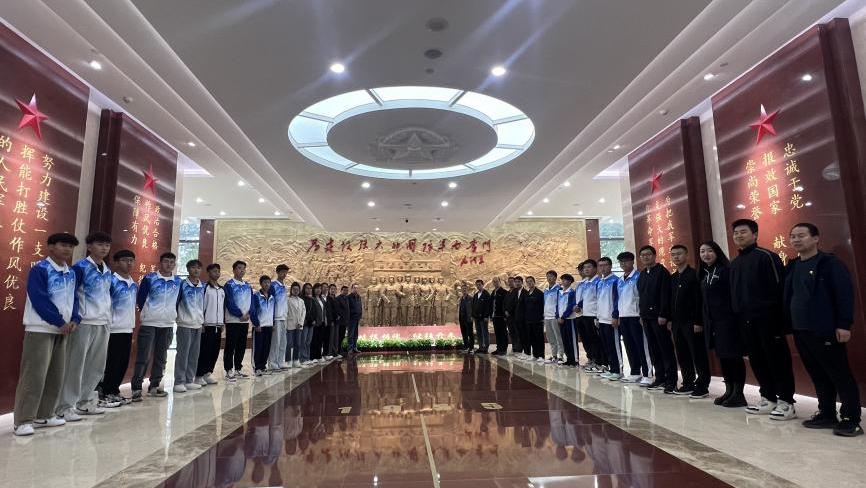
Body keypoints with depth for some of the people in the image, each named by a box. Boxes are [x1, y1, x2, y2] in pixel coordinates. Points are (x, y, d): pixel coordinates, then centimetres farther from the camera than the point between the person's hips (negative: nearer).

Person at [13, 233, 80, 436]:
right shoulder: (40, 269, -10)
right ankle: (23, 420, 1)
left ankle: (44, 415, 20)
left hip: (62, 330, 7)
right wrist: (60, 322, -15)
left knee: (56, 375, 10)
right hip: (40, 329, -7)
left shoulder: (71, 273, 12)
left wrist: (74, 319, -3)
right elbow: (40, 300, -16)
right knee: (34, 375, -7)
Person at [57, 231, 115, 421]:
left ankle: (84, 402, 23)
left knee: (97, 366, 12)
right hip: (84, 323, -7)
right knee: (75, 366, -2)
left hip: (103, 323, 7)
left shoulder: (108, 271, 14)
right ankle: (65, 407, 7)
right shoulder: (80, 267, -7)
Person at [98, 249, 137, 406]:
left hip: (127, 329, 7)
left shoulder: (134, 285, 12)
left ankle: (114, 390, 21)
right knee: (112, 362, 1)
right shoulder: (111, 281, -11)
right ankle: (107, 392, 12)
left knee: (123, 363, 10)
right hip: (114, 329, -7)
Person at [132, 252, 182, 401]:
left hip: (168, 325, 4)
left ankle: (154, 386, 20)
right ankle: (136, 388, 1)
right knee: (143, 357, -5)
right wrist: (147, 312, 2)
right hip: (149, 323, -4)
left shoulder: (178, 281, 8)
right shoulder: (149, 278, -5)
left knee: (161, 357, 10)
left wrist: (174, 315, 7)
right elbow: (140, 299, 0)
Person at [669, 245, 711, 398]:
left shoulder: (694, 274, -8)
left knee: (698, 355, -1)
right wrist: (670, 320, 12)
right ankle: (688, 383, 20)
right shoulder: (673, 278, 14)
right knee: (682, 355, 11)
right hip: (677, 322, 7)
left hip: (691, 322, -7)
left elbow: (699, 300, -14)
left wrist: (698, 322, -18)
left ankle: (702, 386, 6)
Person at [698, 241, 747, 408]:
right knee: (722, 356, 13)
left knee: (733, 356, -2)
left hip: (727, 320, -8)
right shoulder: (704, 274, 14)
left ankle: (738, 394, 7)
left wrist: (735, 317, -19)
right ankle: (729, 391, 23)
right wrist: (703, 321, 13)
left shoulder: (726, 270, -8)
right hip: (712, 322, 8)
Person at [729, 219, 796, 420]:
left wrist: (780, 318, -16)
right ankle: (768, 399, 21)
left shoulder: (767, 256, -6)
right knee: (756, 360, 11)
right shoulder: (734, 263, 16)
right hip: (746, 320, 7)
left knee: (777, 359, -1)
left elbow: (780, 288, -11)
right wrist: (737, 315, 12)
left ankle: (786, 402, 7)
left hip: (767, 318, -7)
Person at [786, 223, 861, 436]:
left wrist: (844, 324, -17)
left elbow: (845, 294, -12)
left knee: (840, 375, 1)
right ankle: (826, 414, 23)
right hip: (800, 330, 7)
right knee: (818, 376, 14)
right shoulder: (792, 267, 13)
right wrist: (788, 325, 15)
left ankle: (851, 419, 9)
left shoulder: (830, 263, -6)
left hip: (825, 330, -7)